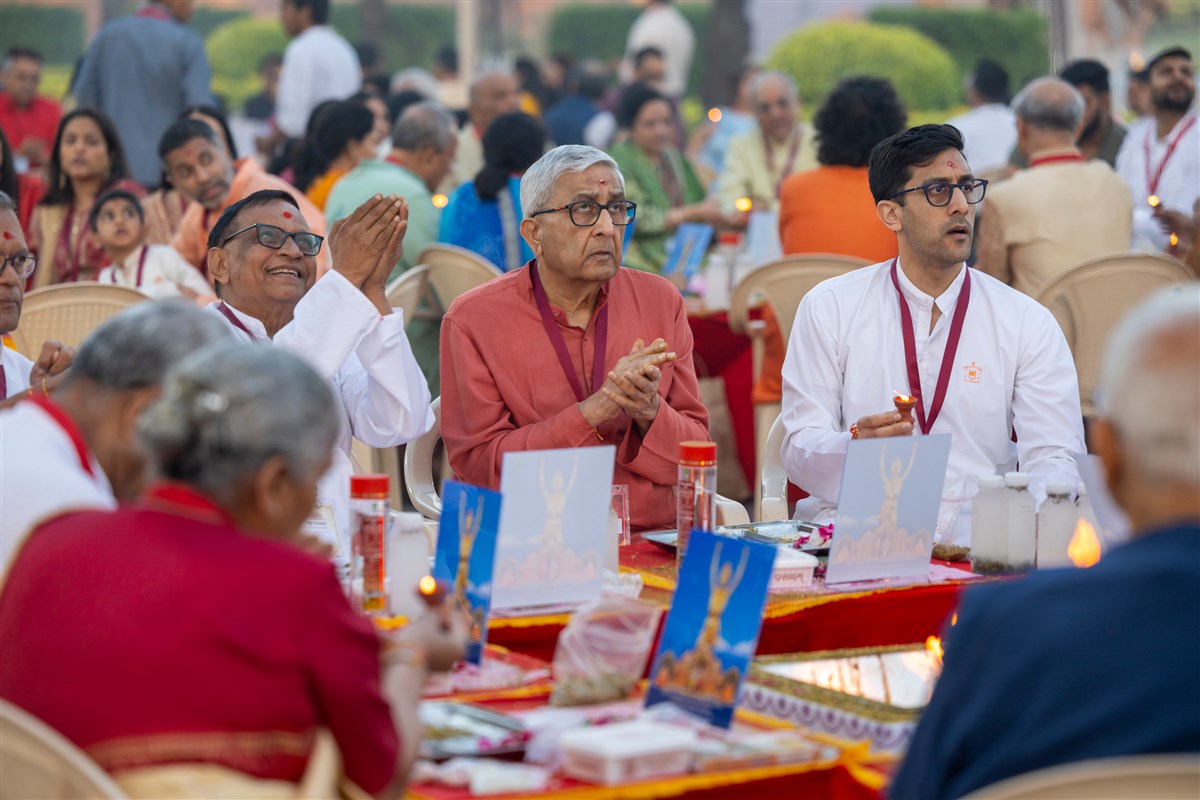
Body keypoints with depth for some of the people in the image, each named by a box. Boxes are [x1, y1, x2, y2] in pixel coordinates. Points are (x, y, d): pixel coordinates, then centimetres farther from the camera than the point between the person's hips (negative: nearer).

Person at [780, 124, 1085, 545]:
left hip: (974, 541, 1)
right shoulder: (828, 309, 7)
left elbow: (1054, 462, 0)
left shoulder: (1029, 324, 8)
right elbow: (800, 453, 2)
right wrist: (857, 444, -22)